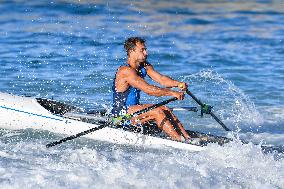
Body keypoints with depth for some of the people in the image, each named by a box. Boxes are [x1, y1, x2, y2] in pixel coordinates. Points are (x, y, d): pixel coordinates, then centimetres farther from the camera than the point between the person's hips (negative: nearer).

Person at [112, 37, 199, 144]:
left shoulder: (144, 67, 7)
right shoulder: (125, 71, -21)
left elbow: (161, 79, -6)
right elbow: (148, 89, -29)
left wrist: (177, 84, -25)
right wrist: (172, 93, -33)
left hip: (133, 108, 9)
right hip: (121, 113, -9)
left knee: (164, 110, -7)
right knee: (157, 112, -22)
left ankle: (188, 138, -16)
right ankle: (182, 142, -26)